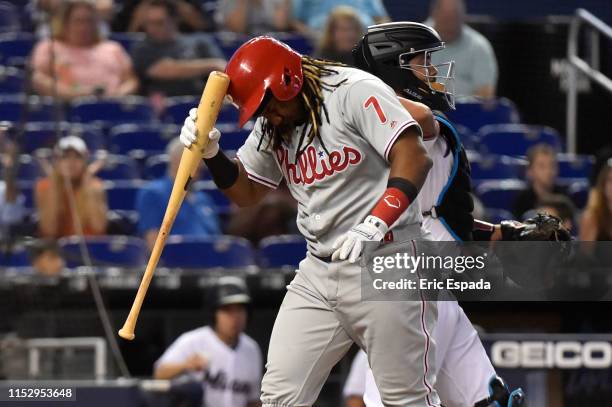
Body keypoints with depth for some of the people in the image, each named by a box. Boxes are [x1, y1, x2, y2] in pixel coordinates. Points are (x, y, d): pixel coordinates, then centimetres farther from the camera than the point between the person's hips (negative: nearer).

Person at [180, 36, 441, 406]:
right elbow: (246, 192, 22)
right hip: (318, 273, 8)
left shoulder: (354, 92, -12)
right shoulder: (273, 127, 12)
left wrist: (374, 225, -31)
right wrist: (212, 154, 2)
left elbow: (413, 158, -21)